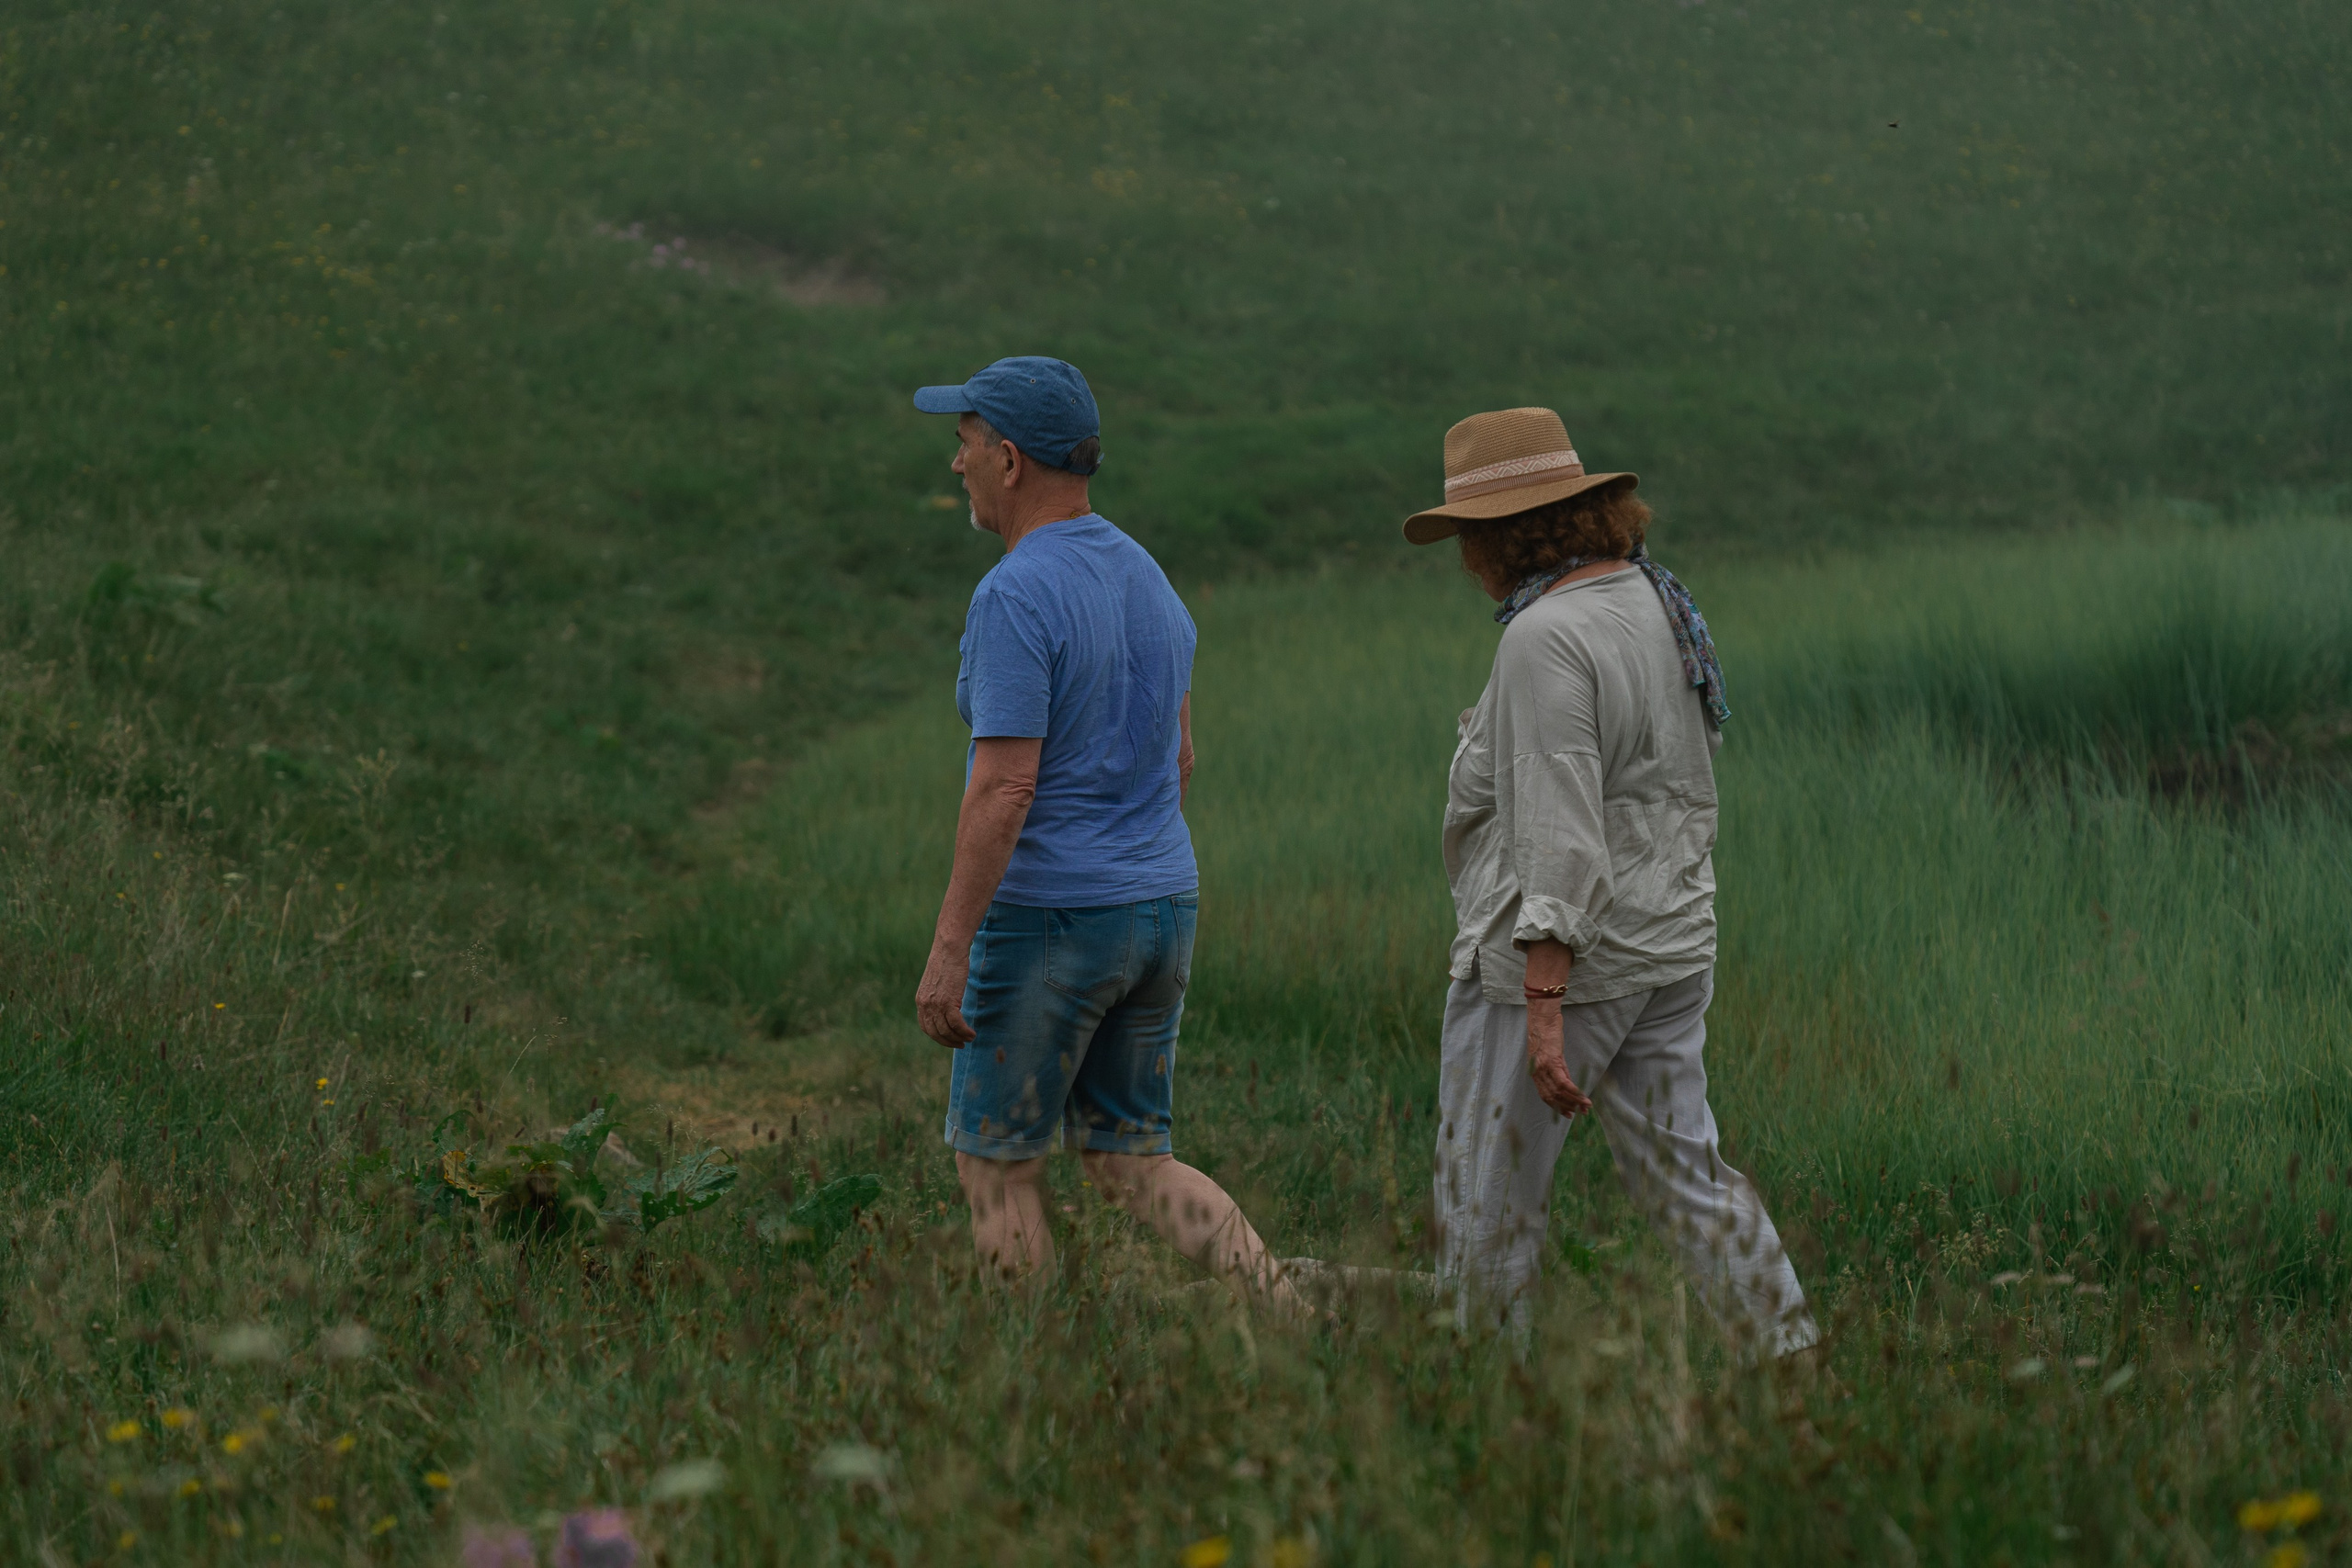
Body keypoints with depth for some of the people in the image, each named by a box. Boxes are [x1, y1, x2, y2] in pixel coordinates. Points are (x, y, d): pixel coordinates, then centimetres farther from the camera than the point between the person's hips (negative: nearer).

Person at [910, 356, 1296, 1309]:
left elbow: (1005, 788, -22)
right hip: (1161, 908, 8)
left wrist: (949, 950, -21)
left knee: (997, 1165, 6)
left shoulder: (1016, 596, -17)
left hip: (1047, 914, -8)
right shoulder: (1147, 580, 10)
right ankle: (1288, 1316, -2)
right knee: (1132, 1164, 13)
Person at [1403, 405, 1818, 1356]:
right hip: (1671, 949, 9)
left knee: (1489, 1196, 4)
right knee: (1685, 1176, 12)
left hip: (1557, 955, -9)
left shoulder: (1546, 638, -19)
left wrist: (1544, 1008, -26)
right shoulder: (1657, 605, 10)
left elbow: (1558, 833, -25)